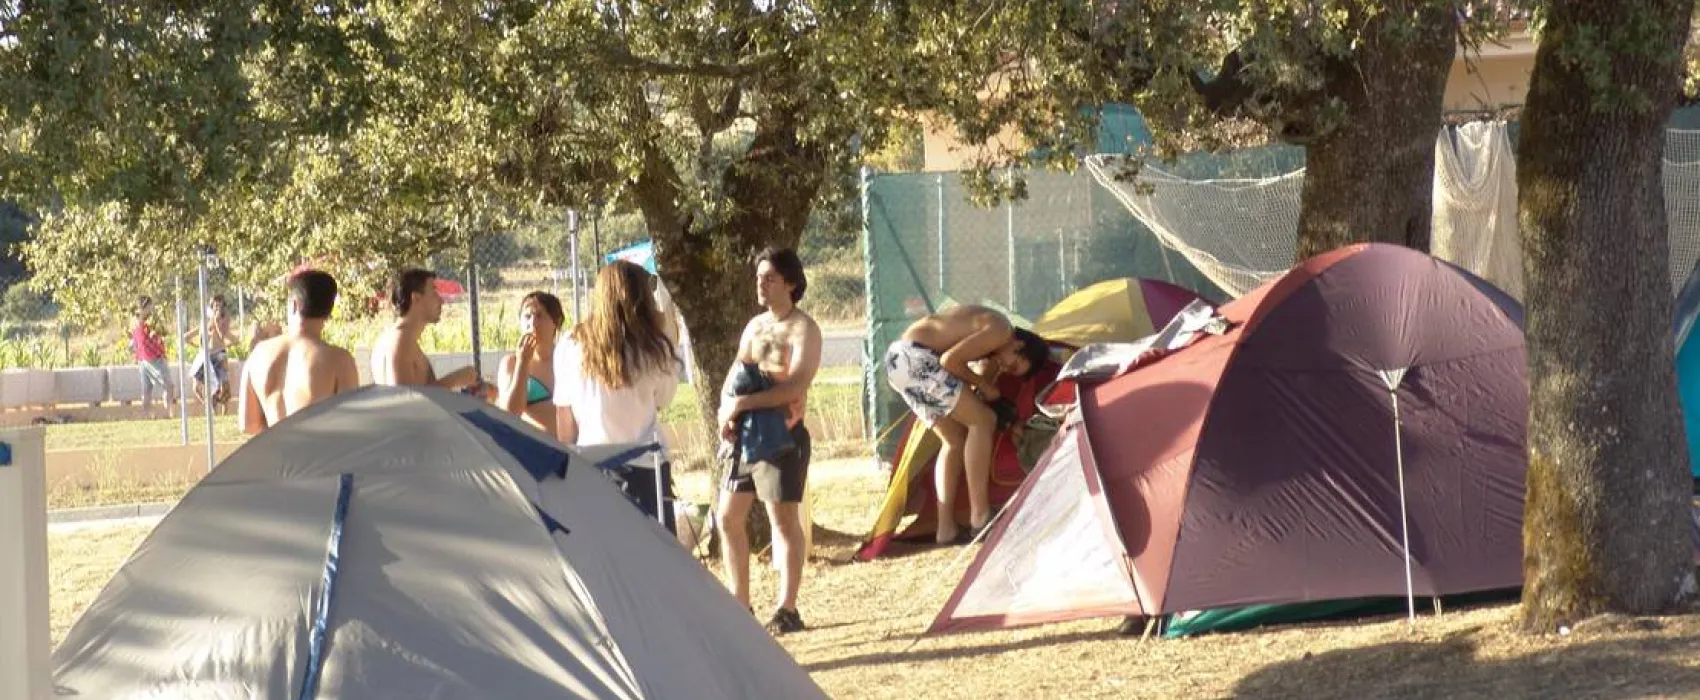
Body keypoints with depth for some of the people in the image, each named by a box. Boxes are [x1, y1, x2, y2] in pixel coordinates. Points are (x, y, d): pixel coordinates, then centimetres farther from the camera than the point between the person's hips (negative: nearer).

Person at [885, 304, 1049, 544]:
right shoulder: (1001, 331, -11)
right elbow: (950, 360, -17)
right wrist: (982, 385, -3)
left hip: (897, 360, 10)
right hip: (915, 358, -10)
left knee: (956, 438, 15)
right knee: (982, 421, -5)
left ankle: (946, 529, 14)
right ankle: (979, 518, -3)